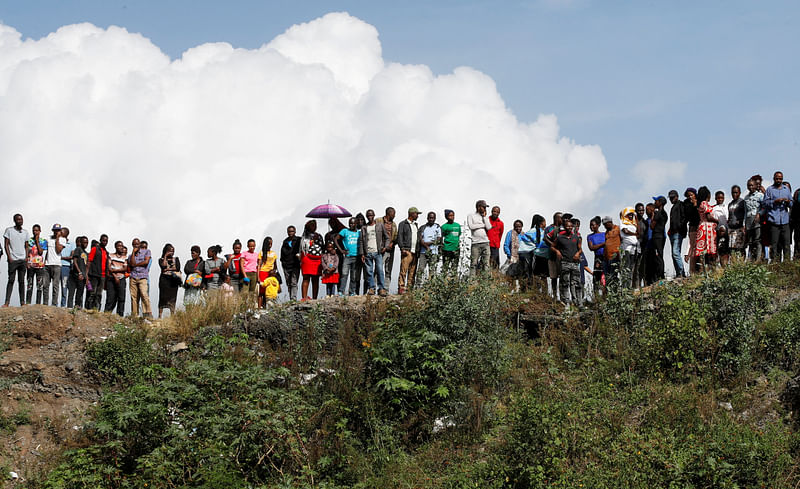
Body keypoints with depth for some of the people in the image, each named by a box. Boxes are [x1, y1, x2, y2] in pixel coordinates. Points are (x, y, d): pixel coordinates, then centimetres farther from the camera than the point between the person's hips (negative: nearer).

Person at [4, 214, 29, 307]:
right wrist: (9, 257, -10)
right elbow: (6, 245, 0)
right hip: (13, 260, -4)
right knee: (11, 280, -9)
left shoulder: (25, 232, 13)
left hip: (22, 260, 4)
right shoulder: (9, 230, 2)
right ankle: (7, 302, -11)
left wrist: (26, 260, 7)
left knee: (21, 281, 3)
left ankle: (22, 302, 4)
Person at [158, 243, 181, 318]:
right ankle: (160, 316, -6)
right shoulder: (161, 260, 10)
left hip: (173, 280, 1)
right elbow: (163, 266, -9)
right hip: (164, 280, -1)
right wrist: (165, 257, -5)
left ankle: (172, 316, -5)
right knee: (163, 297, -6)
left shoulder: (176, 259, 16)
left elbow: (178, 268, 3)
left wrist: (168, 268, -3)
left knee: (172, 298, -4)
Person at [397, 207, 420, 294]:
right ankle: (401, 288, -15)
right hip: (407, 251, -7)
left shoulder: (416, 225, 22)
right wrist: (403, 249, -14)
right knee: (404, 270, -13)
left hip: (414, 252, 7)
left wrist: (418, 250, 16)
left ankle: (409, 289, 6)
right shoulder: (403, 224, 3)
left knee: (412, 272, 4)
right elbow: (399, 237, -4)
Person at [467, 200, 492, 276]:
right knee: (474, 263, -5)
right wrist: (483, 225, 0)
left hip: (485, 243, 3)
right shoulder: (471, 216, 8)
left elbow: (489, 227, 2)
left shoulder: (486, 217, 17)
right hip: (476, 243, -3)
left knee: (486, 263, -1)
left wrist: (484, 217, 4)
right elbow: (471, 226, -8)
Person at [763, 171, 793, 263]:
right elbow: (765, 203, -1)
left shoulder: (787, 189, 18)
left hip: (785, 220, 3)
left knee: (786, 242, -3)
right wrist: (775, 201, -14)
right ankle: (774, 261, -2)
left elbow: (791, 204, 19)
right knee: (774, 242, -5)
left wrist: (788, 202, -3)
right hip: (774, 220, -3)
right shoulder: (770, 189, 7)